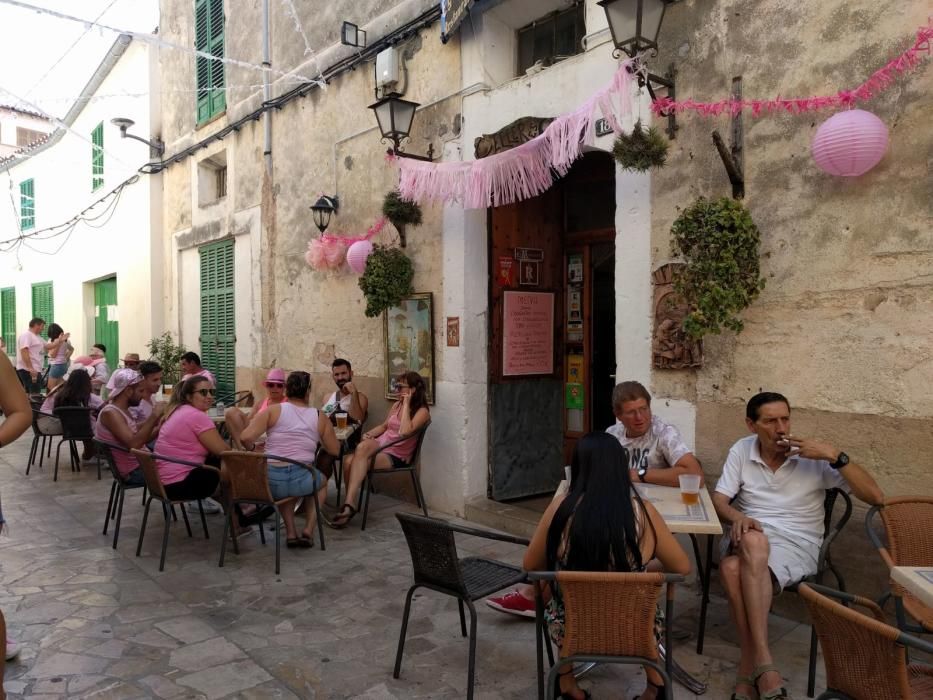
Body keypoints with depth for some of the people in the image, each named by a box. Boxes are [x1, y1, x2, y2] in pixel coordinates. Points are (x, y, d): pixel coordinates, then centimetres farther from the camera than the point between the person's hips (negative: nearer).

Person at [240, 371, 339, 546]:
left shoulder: (273, 410, 1)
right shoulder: (320, 417, 4)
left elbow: (246, 438, -10)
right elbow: (335, 450, 12)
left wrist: (253, 449, 12)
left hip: (270, 482, 1)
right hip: (301, 481, -1)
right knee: (322, 481, 35)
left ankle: (290, 533, 24)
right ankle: (309, 530, 18)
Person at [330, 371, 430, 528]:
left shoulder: (422, 411, -6)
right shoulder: (396, 405, 15)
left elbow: (405, 432, -24)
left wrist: (406, 404, -15)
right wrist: (369, 434, 6)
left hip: (396, 457, -6)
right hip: (380, 446, 6)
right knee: (350, 461, -26)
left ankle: (349, 504, -27)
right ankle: (349, 504, -16)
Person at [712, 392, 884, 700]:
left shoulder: (814, 458, -2)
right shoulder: (741, 450, 6)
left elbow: (876, 497, -7)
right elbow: (718, 500, 2)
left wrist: (835, 455, -19)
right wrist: (738, 518, -22)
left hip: (796, 543, -2)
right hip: (749, 537, 2)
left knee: (734, 568, -36)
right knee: (754, 541, -38)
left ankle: (750, 665, -23)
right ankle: (762, 664, -31)